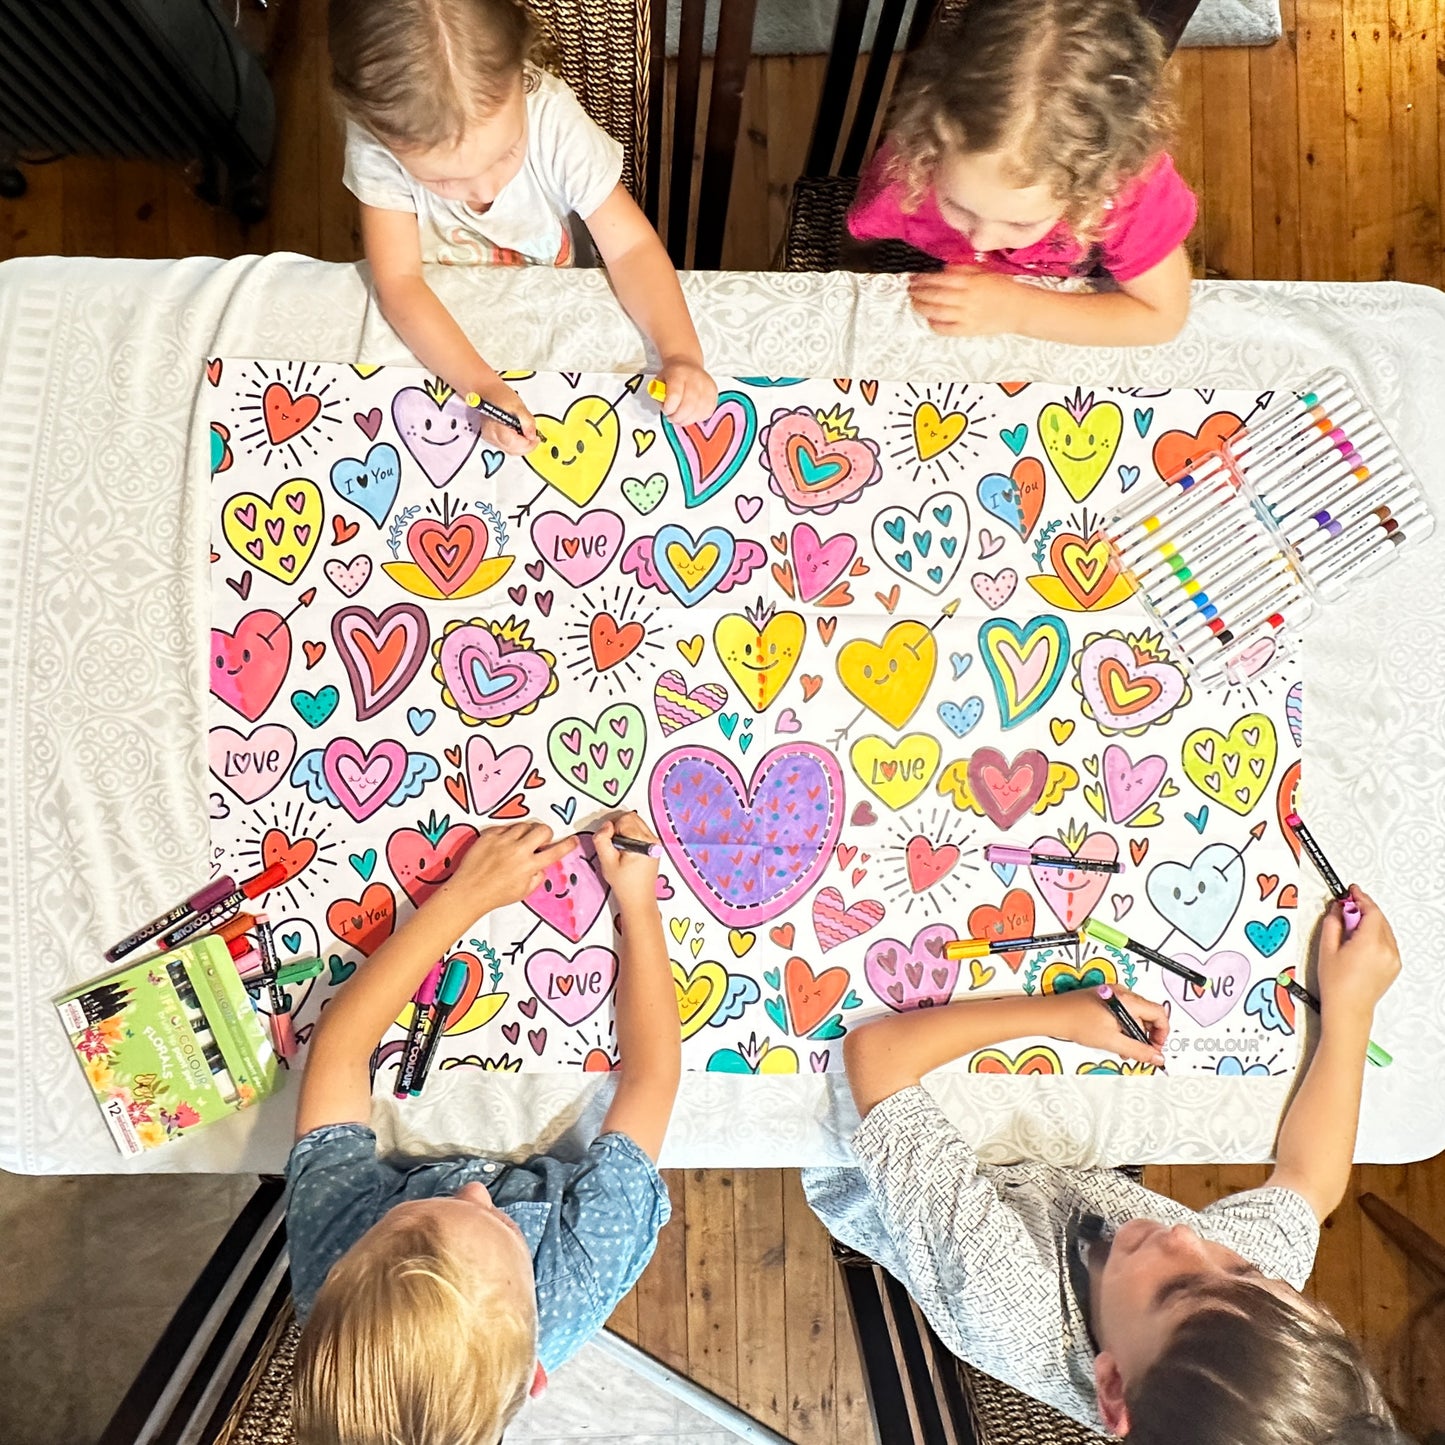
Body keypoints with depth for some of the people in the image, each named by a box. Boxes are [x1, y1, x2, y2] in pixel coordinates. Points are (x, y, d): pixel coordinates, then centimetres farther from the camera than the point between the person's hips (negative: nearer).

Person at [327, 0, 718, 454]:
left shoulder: (555, 118, -28)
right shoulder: (377, 140, -27)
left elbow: (631, 247, -22)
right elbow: (399, 282, -25)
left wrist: (680, 354, -38)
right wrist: (481, 385, -40)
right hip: (443, 327, -2)